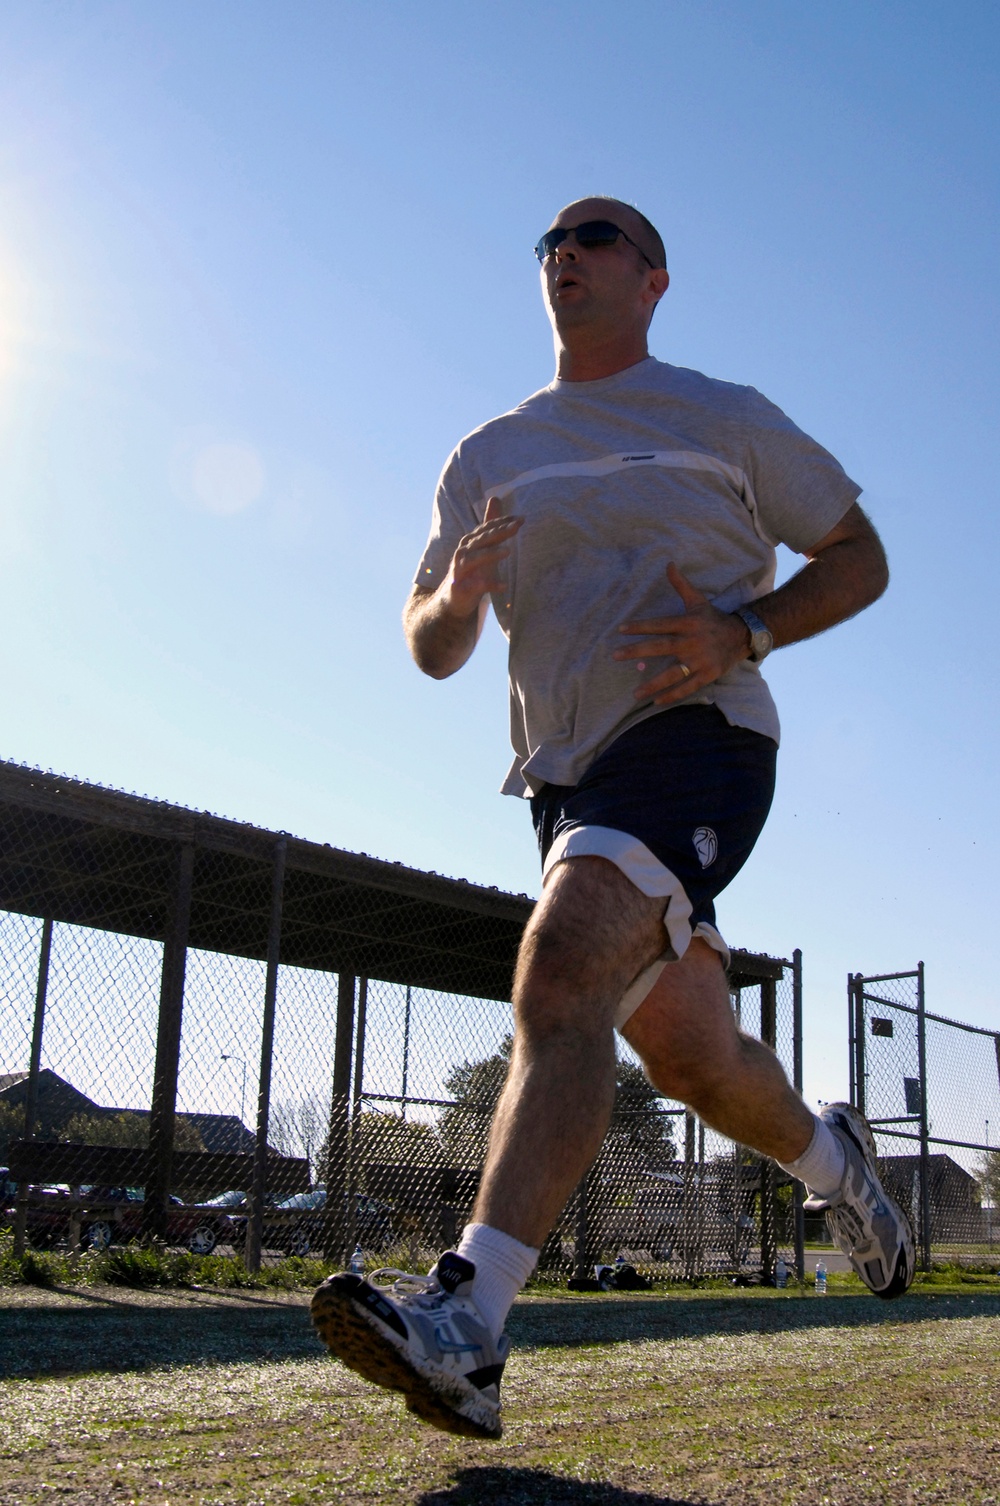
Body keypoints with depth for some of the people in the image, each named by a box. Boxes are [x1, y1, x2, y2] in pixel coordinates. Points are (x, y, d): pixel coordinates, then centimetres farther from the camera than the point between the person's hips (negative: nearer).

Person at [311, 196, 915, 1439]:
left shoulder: (722, 417, 8)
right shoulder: (488, 458, 18)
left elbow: (859, 559, 9)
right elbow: (429, 649, 16)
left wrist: (744, 630, -11)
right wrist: (459, 596, -10)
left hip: (695, 734, -5)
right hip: (564, 770, 5)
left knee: (562, 975, -29)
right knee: (690, 1057, 11)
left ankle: (467, 1322, -35)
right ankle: (834, 1162, 42)